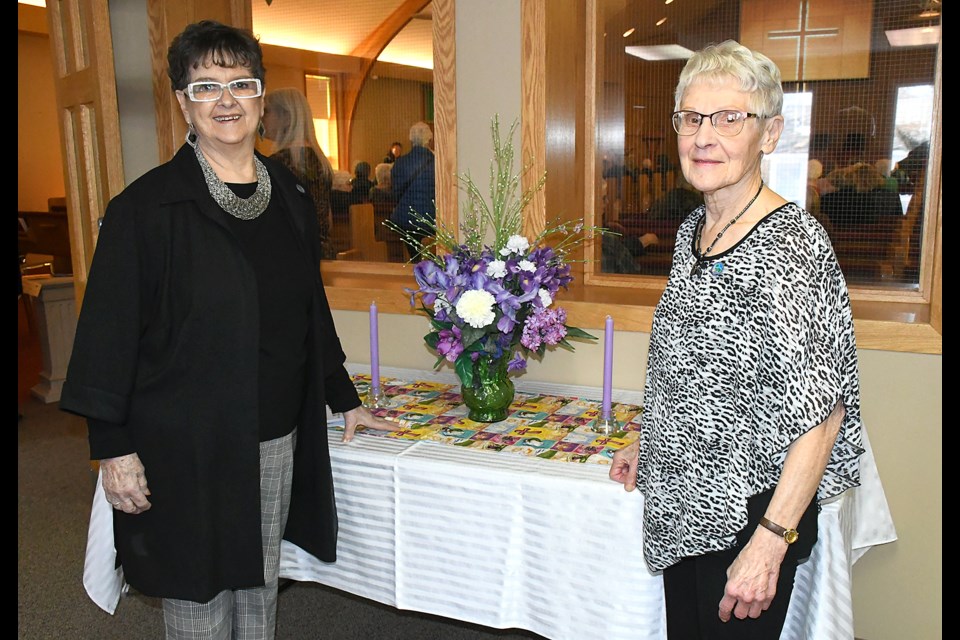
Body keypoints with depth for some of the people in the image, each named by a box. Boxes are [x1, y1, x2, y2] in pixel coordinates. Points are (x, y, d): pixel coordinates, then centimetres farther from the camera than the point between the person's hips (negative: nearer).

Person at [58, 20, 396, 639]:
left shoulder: (292, 198, 7)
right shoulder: (148, 206, -9)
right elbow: (110, 330, -9)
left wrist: (345, 399, 17)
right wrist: (113, 447, -11)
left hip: (277, 440, 5)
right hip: (186, 447, -4)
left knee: (261, 589, 18)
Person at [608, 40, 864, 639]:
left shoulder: (793, 241, -20)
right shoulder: (692, 230, 5)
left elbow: (822, 410, -22)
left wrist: (770, 542, -22)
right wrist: (649, 443, 17)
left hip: (752, 511, -8)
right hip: (683, 503, 8)